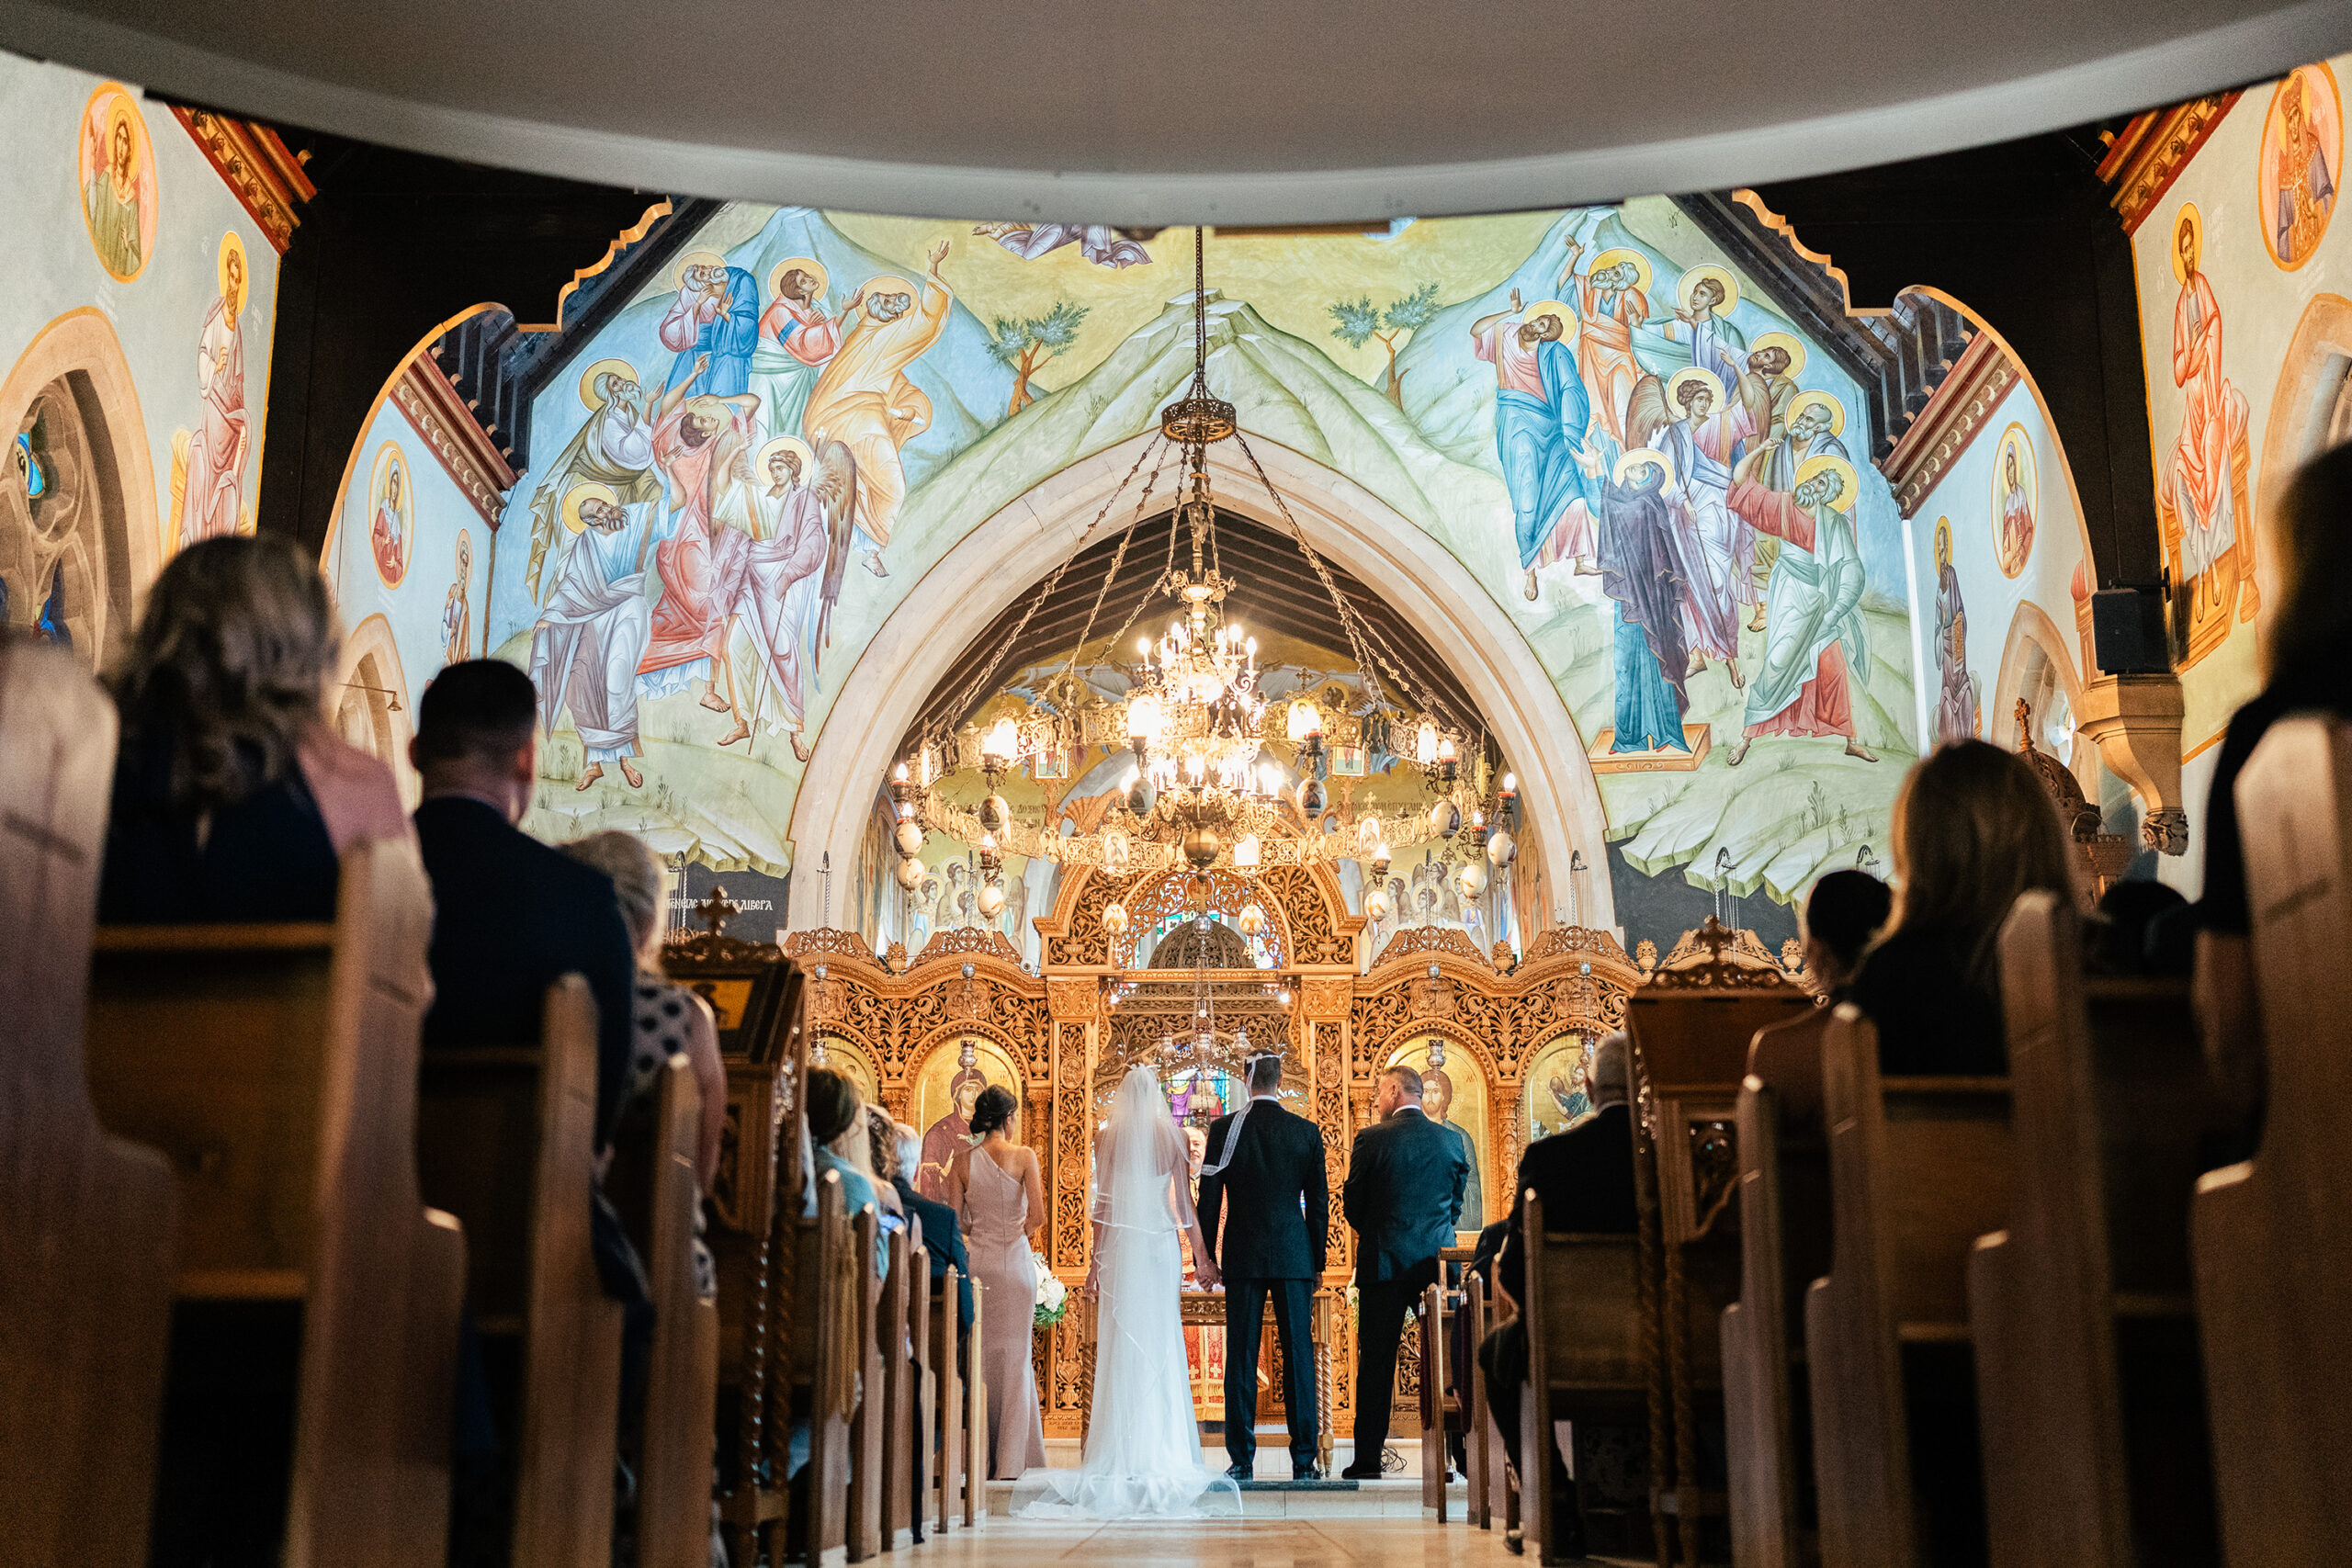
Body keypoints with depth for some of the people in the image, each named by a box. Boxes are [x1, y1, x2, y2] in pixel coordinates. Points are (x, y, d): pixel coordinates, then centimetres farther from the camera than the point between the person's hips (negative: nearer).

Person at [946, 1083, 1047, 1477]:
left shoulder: (962, 1160, 1)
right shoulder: (1024, 1156, -6)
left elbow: (954, 1220, 1)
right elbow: (1038, 1217, -11)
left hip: (977, 1263, 2)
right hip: (1015, 1261, -2)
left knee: (979, 1358, 10)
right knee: (1015, 1359, 5)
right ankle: (1011, 1462, 5)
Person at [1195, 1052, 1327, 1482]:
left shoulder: (1223, 1129, -2)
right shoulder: (1307, 1132, 1)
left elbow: (1208, 1198, -1)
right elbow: (1318, 1202, 5)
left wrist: (1204, 1257, 6)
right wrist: (1317, 1261, 13)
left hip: (1242, 1257, -1)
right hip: (1295, 1257, 1)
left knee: (1241, 1357, 2)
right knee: (1298, 1355, 4)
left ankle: (1242, 1460, 2)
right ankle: (1304, 1459, 5)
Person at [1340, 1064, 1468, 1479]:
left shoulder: (1372, 1139, -7)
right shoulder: (1451, 1140, 4)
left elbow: (1352, 1204, 0)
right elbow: (1456, 1202, 12)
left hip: (1384, 1262, -3)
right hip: (1438, 1260, 3)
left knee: (1376, 1361, 2)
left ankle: (1368, 1460, 3)